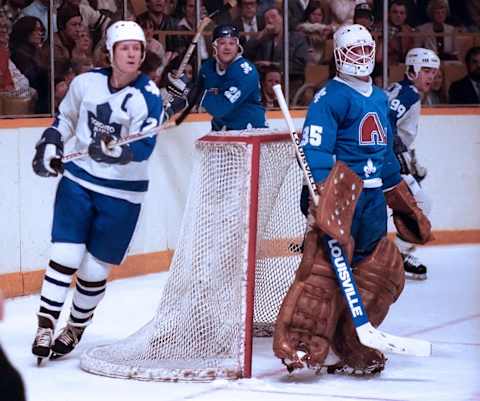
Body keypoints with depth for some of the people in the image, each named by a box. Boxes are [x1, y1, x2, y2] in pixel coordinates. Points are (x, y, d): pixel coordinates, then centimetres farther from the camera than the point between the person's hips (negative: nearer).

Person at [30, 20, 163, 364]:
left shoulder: (149, 97, -12)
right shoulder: (86, 82, -1)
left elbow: (143, 147, -20)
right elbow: (65, 117, 17)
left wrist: (114, 150, -37)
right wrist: (49, 145, 4)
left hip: (122, 193, -2)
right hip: (78, 180, 2)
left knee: (95, 268, 3)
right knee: (65, 256, -8)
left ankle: (75, 329, 23)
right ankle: (45, 327, -1)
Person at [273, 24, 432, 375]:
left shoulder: (380, 99, 21)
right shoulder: (331, 96, -5)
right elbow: (314, 148, -15)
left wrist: (403, 202, 27)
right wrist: (321, 197, -26)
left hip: (373, 199, 8)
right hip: (339, 191, -8)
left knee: (383, 271, 7)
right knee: (326, 262, -19)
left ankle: (353, 350, 14)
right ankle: (297, 342, -24)